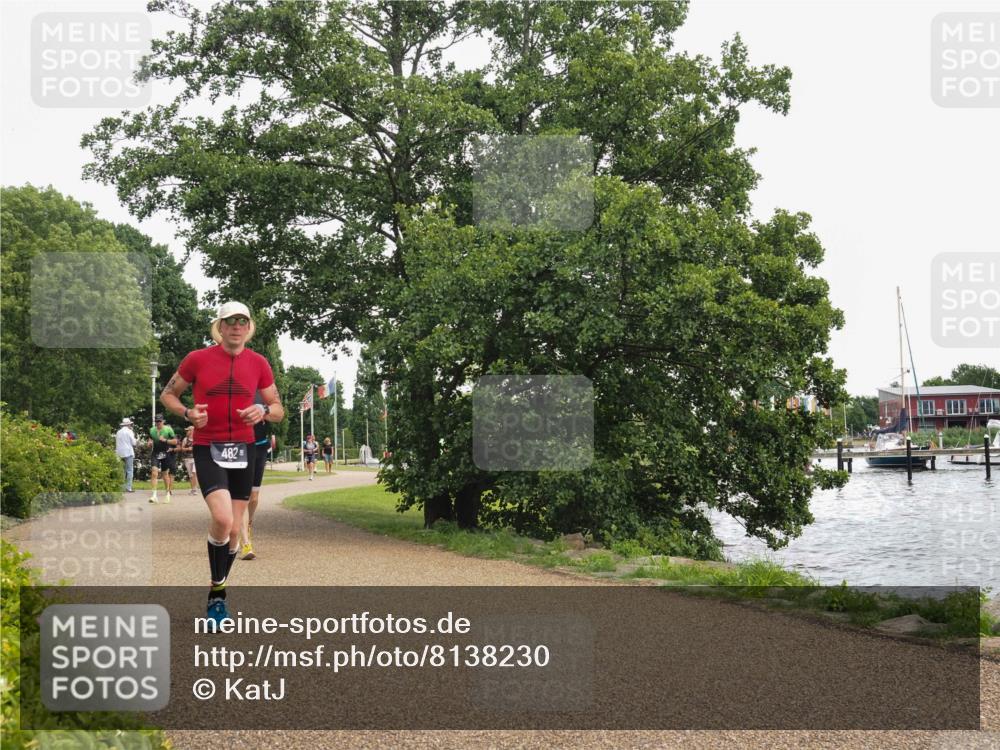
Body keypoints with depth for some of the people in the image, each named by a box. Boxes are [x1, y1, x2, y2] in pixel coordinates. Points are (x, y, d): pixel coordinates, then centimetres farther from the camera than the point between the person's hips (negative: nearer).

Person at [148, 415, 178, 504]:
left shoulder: (168, 429, -3)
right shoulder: (152, 430, 8)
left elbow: (175, 441, -2)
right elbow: (150, 440, 22)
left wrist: (165, 440, -15)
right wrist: (150, 443, -1)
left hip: (165, 454, -2)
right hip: (156, 454, 2)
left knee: (165, 474, 8)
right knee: (154, 472, -14)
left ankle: (168, 494, 25)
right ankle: (154, 495, -18)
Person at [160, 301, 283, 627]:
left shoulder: (259, 364, 3)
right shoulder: (197, 359, -3)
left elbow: (278, 410, 11)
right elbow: (167, 395, 8)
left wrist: (263, 411, -12)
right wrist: (188, 413, -12)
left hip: (243, 450, 3)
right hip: (207, 449, -3)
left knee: (234, 530, 7)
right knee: (222, 519, -24)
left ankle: (217, 593, 27)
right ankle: (217, 585, -3)